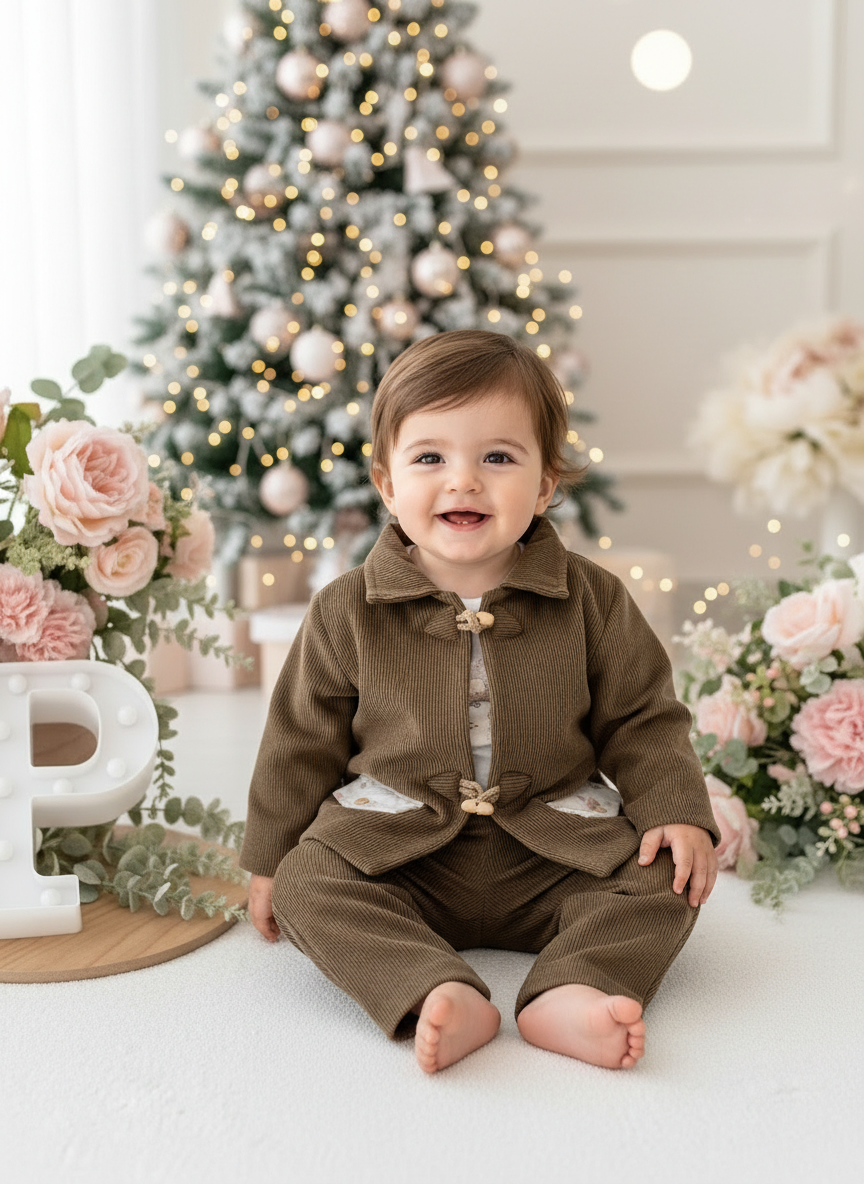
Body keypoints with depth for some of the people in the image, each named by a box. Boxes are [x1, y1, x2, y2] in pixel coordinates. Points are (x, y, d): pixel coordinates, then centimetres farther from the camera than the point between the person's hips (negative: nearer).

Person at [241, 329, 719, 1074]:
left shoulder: (591, 601, -4)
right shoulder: (347, 613, -5)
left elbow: (643, 720, 5)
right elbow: (303, 741, 4)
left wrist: (678, 812, -10)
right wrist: (269, 859, 8)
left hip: (552, 854, 1)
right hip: (397, 855, 0)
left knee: (662, 879, -17)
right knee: (308, 883, -24)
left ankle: (569, 992, -33)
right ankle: (440, 996, -37)